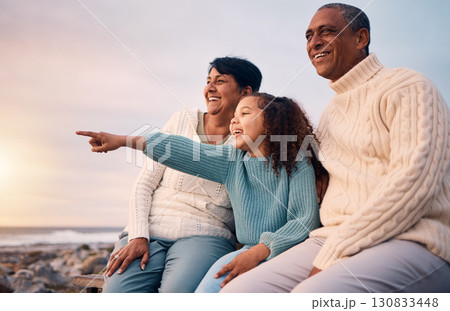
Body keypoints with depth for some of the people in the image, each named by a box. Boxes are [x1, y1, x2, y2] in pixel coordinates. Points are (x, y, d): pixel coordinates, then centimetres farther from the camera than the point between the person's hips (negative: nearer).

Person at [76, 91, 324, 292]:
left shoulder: (297, 164, -6)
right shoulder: (231, 161, 6)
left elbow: (305, 220, -12)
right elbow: (184, 152, -4)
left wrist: (259, 251, -22)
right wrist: (123, 141, -12)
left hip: (286, 251, -4)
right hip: (251, 251, 4)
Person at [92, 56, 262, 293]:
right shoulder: (182, 121, 12)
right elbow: (144, 185, 8)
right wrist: (138, 236, -5)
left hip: (202, 236, -1)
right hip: (150, 230, 2)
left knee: (177, 291, -31)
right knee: (115, 291, -23)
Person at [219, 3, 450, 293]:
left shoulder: (406, 87, -1)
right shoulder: (331, 112, 23)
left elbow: (414, 183, -14)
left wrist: (331, 257, -16)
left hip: (411, 243, -6)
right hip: (333, 241, 7)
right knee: (235, 294, -16)